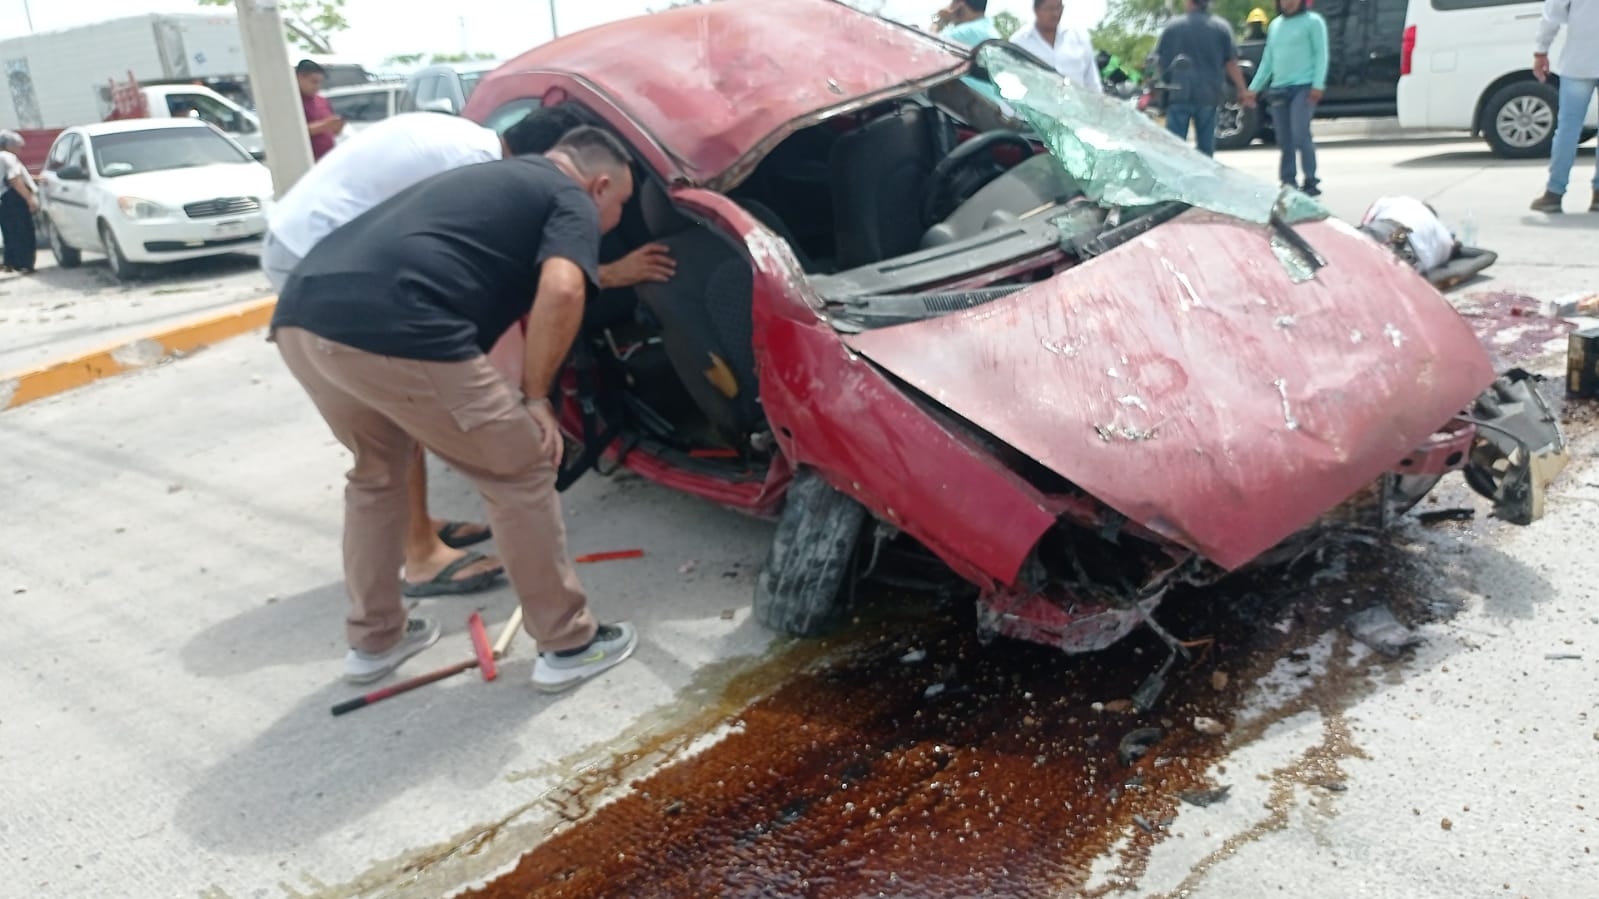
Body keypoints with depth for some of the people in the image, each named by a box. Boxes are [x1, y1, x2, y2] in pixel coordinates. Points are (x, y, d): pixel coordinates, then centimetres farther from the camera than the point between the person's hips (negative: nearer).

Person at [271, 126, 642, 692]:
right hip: (391, 331, -9)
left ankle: (373, 640, 39)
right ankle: (567, 644, 20)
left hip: (302, 317, 9)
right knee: (519, 472, 9)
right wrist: (535, 397, 2)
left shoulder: (495, 178, 35)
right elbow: (560, 290, -10)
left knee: (376, 473, 30)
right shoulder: (571, 199, 11)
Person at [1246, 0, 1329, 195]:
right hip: (1279, 89, 6)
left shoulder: (1313, 21, 3)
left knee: (1300, 135, -16)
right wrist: (1254, 88, 15)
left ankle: (1311, 182, -8)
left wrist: (1318, 85, -15)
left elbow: (1321, 54, -4)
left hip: (1303, 87, -6)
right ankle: (1288, 183, 11)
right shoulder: (1275, 25, 20)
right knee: (1284, 141, 4)